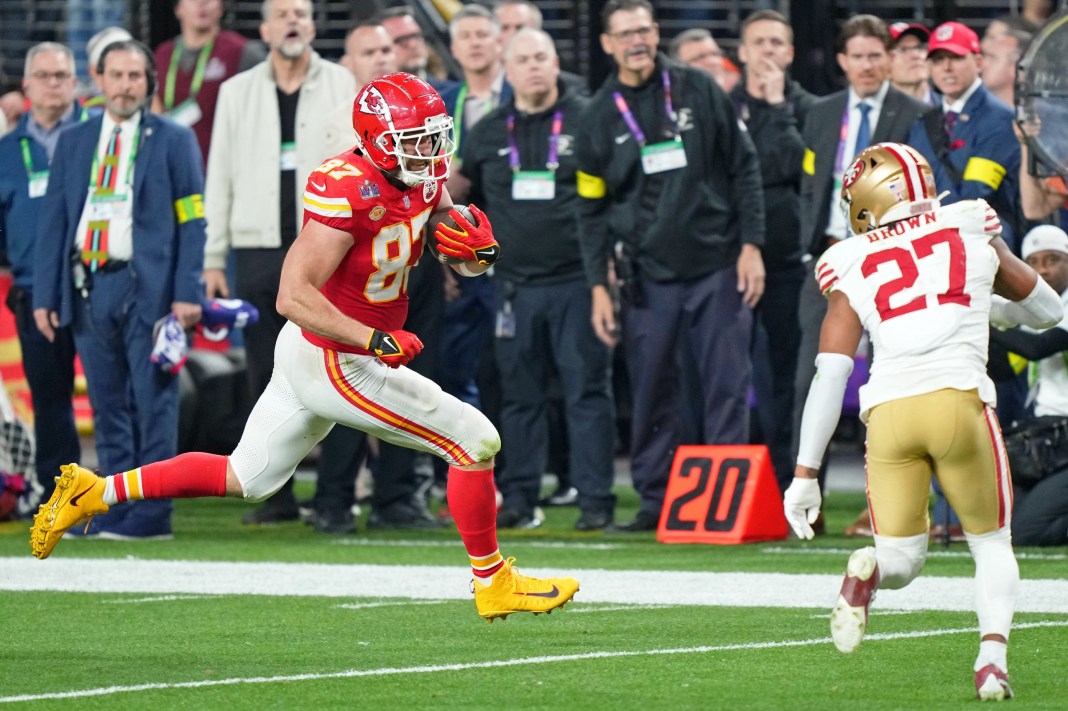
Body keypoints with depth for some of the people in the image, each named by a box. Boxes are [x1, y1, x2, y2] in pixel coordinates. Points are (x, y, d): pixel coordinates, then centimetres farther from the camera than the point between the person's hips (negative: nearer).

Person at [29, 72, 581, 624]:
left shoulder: (424, 181, 1)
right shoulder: (346, 192, -26)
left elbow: (468, 266, 14)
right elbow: (293, 295, -30)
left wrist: (481, 249, -10)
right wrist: (375, 341, -37)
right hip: (336, 366, -9)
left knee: (245, 479, 20)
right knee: (474, 442, -4)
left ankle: (95, 492, 23)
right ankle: (493, 582, 11)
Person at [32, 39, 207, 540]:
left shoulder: (173, 140, 4)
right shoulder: (73, 143, 14)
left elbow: (192, 220, -1)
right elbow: (53, 220, 13)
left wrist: (187, 292, -11)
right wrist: (45, 294, 5)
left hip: (149, 286, -4)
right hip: (88, 286, 4)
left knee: (153, 403, -5)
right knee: (108, 407, 7)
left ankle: (153, 513, -5)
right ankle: (118, 508, 11)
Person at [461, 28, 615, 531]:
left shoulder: (587, 122, 0)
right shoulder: (488, 133, 11)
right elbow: (469, 198, 23)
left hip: (577, 281, -4)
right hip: (514, 284, 4)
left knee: (587, 391, -3)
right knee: (519, 395, 7)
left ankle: (595, 500, -1)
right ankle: (518, 497, 12)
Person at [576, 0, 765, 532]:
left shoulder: (697, 91, 2)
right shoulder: (600, 117, 6)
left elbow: (743, 167, 4)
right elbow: (592, 209, 9)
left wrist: (750, 245, -3)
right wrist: (598, 288, 3)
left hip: (718, 268, -1)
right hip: (649, 277, 1)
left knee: (727, 388, -3)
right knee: (651, 394, 2)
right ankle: (654, 502, 10)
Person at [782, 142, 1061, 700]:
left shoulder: (853, 271, 15)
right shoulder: (973, 234, 17)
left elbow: (830, 375, 6)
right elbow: (1046, 311, 31)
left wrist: (806, 474, 7)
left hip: (889, 410, 0)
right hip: (958, 398, 0)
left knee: (902, 559, 13)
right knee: (991, 543, 19)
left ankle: (867, 571, -24)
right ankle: (993, 652, -6)